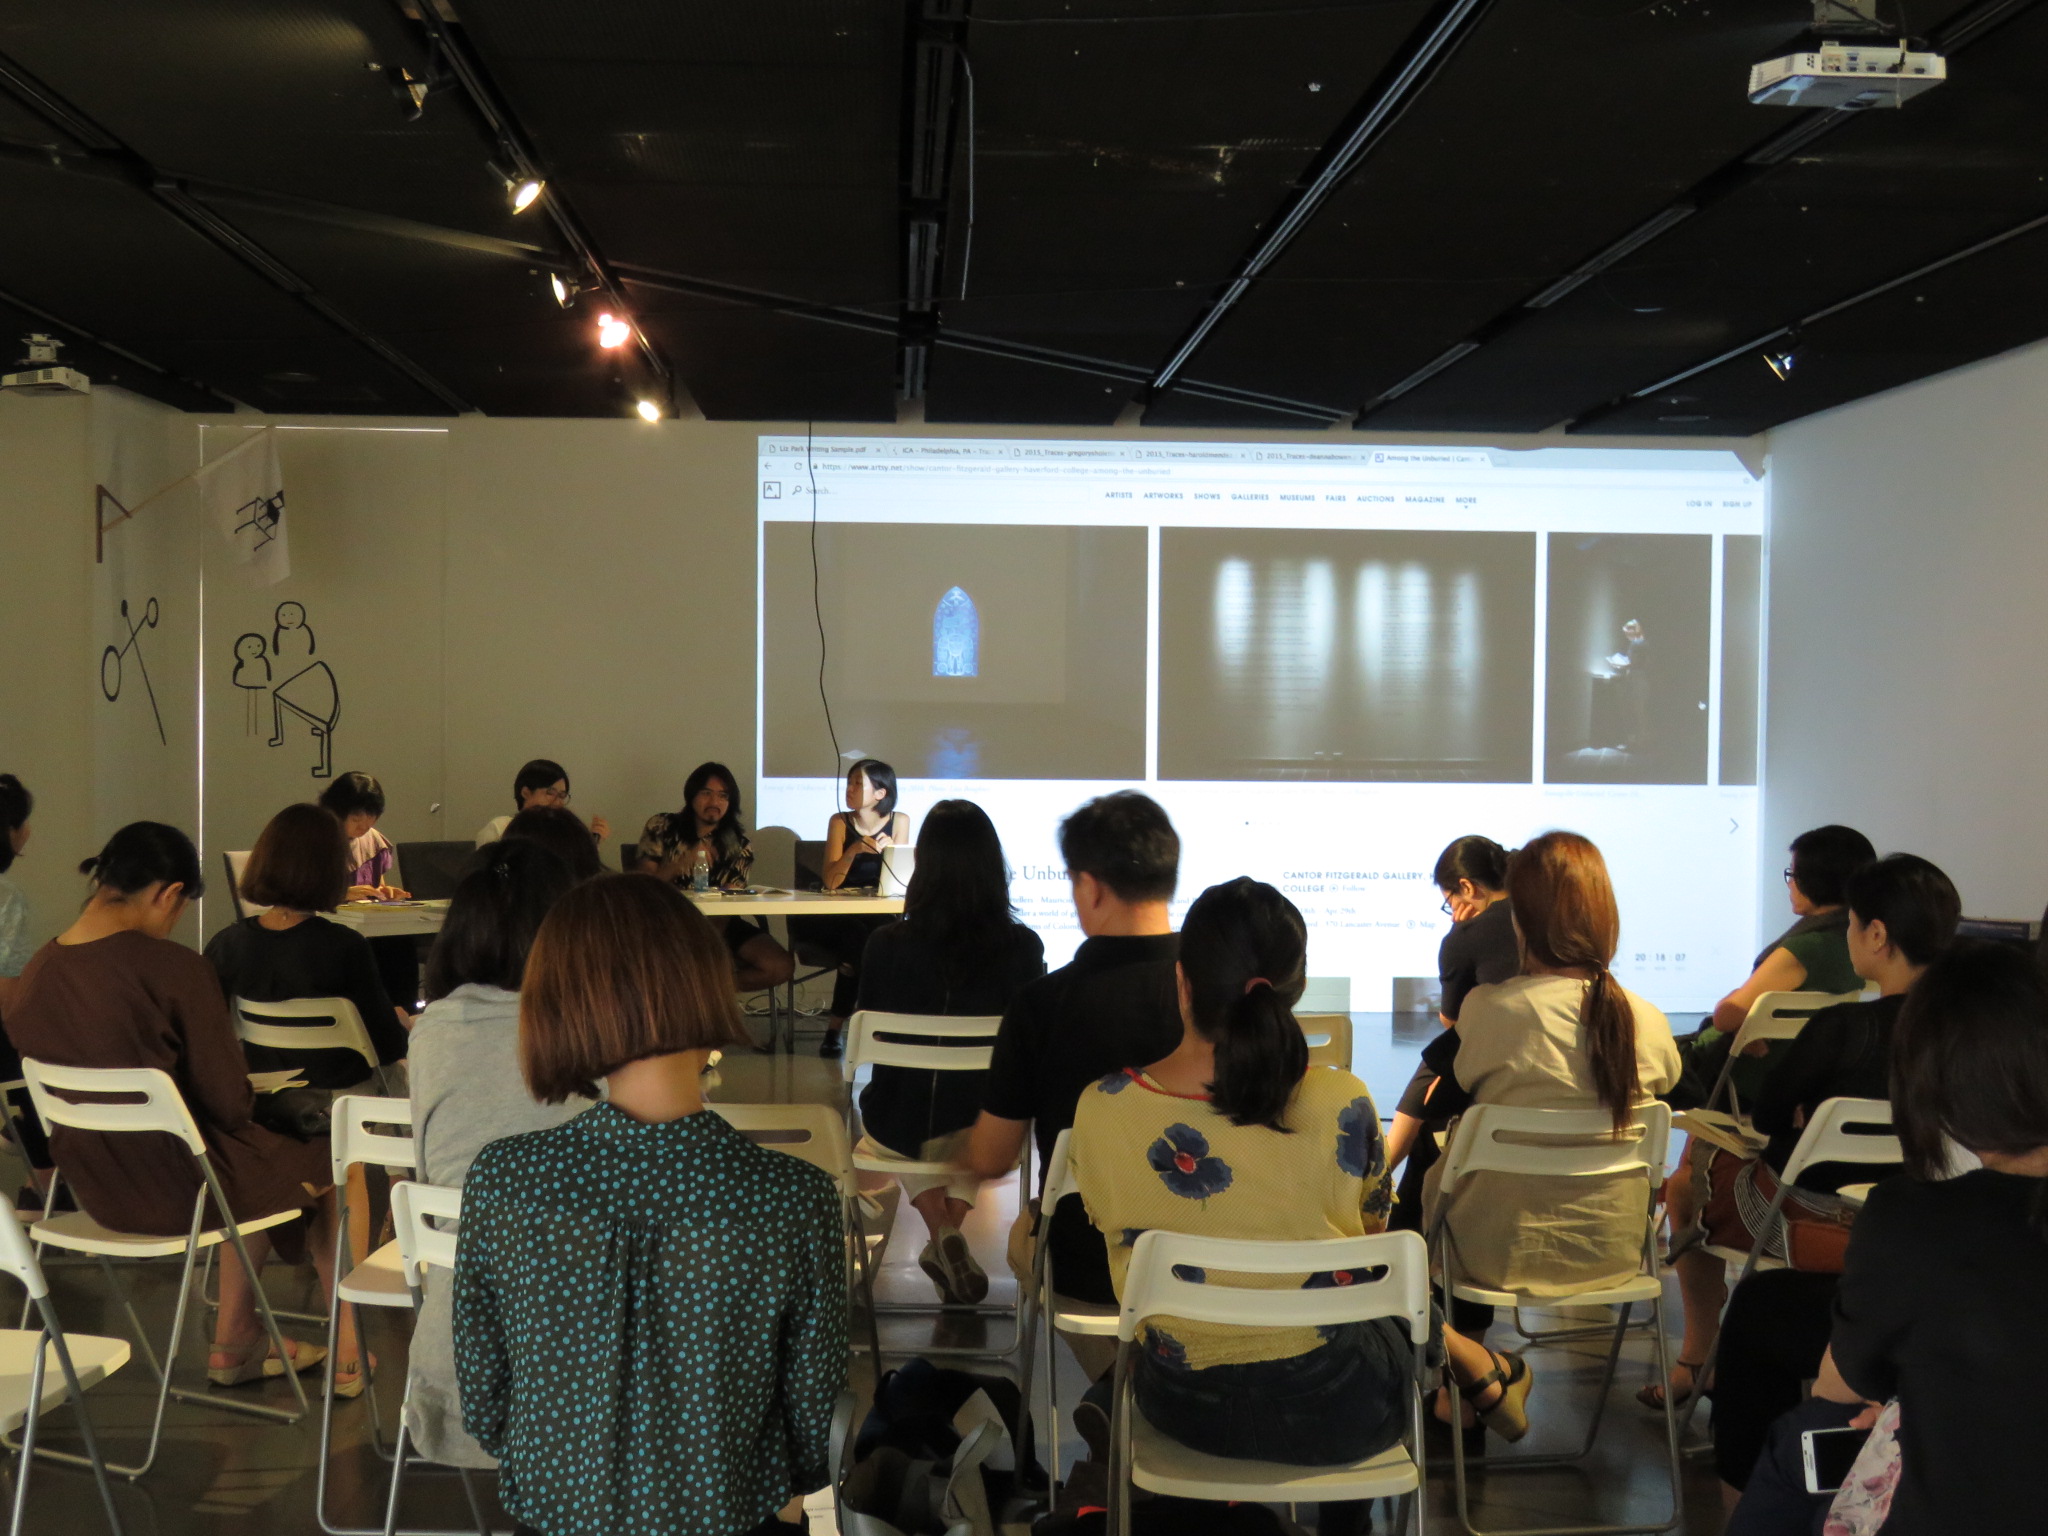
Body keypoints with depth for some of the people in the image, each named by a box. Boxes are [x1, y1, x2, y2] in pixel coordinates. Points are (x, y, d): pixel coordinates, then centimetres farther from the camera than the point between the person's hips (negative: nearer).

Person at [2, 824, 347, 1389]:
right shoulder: (174, 968, -24)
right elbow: (230, 1102, -18)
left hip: (92, 1187, 7)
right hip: (174, 1184, -7)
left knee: (259, 1159, 32)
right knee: (332, 1163, 20)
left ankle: (234, 1344, 35)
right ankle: (348, 1352, 31)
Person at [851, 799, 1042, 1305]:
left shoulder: (885, 947, -16)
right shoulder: (1022, 948, -16)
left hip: (894, 1130, 0)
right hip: (984, 1129, 1)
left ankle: (941, 1229, 17)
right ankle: (951, 1230, 26)